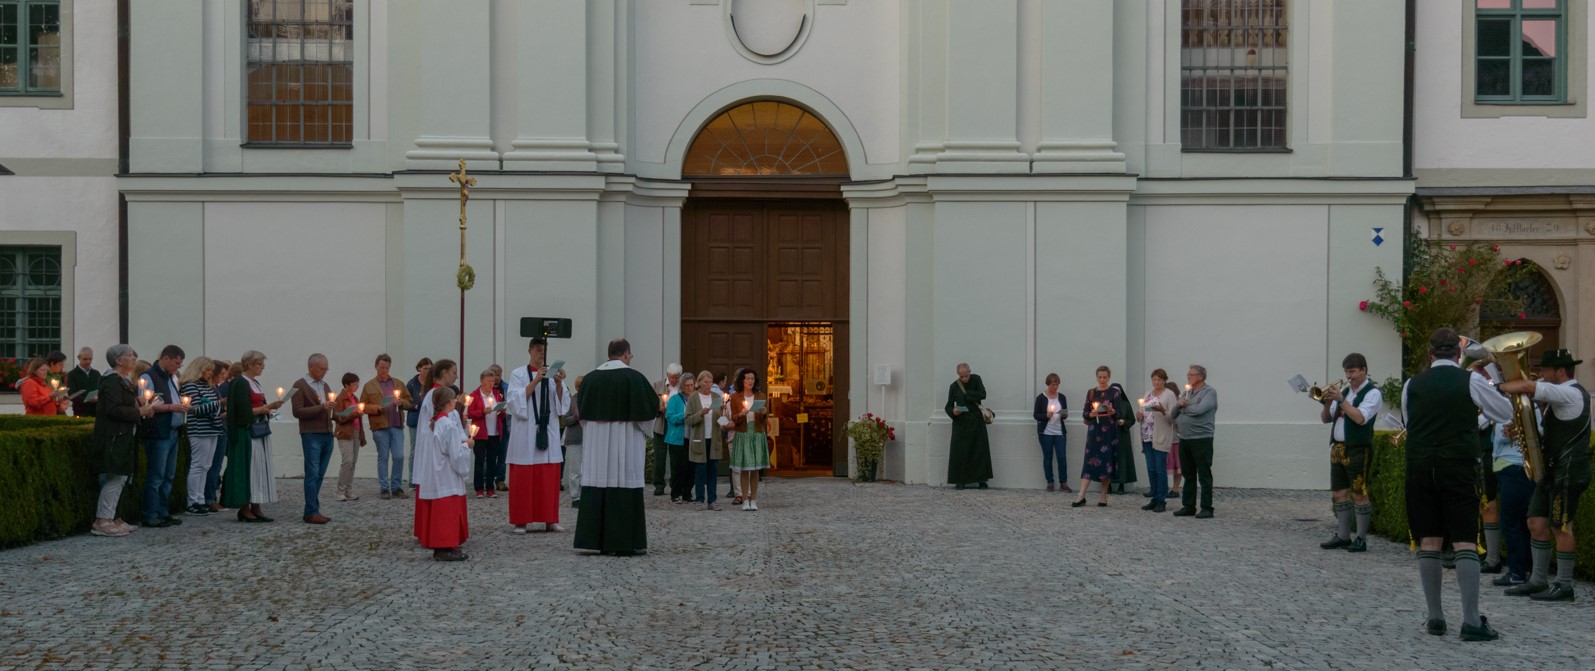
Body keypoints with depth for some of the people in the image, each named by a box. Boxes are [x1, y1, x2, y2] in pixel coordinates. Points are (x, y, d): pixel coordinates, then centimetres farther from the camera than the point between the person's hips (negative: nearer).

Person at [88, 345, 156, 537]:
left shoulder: (123, 381, 18)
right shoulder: (112, 382, -14)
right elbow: (113, 409, -23)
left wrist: (141, 406, 7)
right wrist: (140, 412, -16)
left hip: (122, 437, 10)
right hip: (114, 438, -10)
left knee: (120, 478, 11)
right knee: (115, 478, -10)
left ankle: (110, 518, 16)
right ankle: (102, 521, -7)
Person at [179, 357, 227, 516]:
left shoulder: (208, 386, 17)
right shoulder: (190, 386, -9)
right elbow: (196, 409, -16)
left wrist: (220, 413, 5)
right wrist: (218, 403, -19)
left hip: (212, 430, 8)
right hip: (199, 431, -8)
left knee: (205, 467, 9)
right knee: (197, 466, -6)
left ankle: (200, 500, 13)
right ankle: (193, 503, -2)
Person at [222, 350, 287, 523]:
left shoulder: (255, 383, 17)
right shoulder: (240, 383, -10)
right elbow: (244, 411, -17)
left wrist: (270, 407, 4)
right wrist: (266, 408, -10)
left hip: (261, 432, 9)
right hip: (247, 432, -9)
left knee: (260, 468, 7)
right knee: (248, 468, -7)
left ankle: (255, 507, 8)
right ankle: (244, 508, -3)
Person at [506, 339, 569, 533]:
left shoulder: (553, 374, 11)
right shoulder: (518, 374, 2)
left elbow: (563, 404, 5)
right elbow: (515, 401, -10)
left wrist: (559, 384, -13)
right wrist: (535, 381, -17)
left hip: (548, 432, 3)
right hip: (525, 433, -3)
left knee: (549, 478, 3)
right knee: (523, 478, -3)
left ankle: (550, 519, 8)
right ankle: (521, 521, 2)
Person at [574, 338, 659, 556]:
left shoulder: (590, 378, 5)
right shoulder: (634, 378, -8)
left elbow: (583, 412, 12)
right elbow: (652, 407, -5)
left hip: (595, 441, 5)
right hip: (624, 441, -5)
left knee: (597, 487, 6)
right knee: (624, 489, -2)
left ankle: (594, 538, 7)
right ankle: (622, 541, -1)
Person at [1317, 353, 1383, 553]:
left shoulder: (1372, 392, -5)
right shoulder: (1345, 391, 16)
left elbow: (1360, 418, -20)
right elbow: (1325, 419, 15)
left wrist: (1340, 400, -18)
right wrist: (1327, 403, -4)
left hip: (1358, 450, -7)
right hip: (1337, 448, 7)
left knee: (1359, 495, -4)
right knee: (1339, 494, 8)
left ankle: (1361, 539, 1)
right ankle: (1343, 536, 15)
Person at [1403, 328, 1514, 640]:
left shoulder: (1411, 385, 3)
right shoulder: (1471, 380, -3)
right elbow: (1505, 412, 9)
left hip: (1419, 466, 2)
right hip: (1459, 466, -2)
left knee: (1429, 541, 7)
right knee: (1465, 541, -2)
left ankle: (1435, 618, 9)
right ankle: (1472, 620, -7)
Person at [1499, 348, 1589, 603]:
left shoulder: (1570, 394, -16)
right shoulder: (1564, 393, 17)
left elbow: (1527, 387, -27)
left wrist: (1497, 388, -15)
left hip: (1567, 472, -10)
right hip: (1551, 471, 10)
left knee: (1560, 527, -5)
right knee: (1537, 524, 9)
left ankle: (1564, 586, 1)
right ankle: (1538, 581, 15)